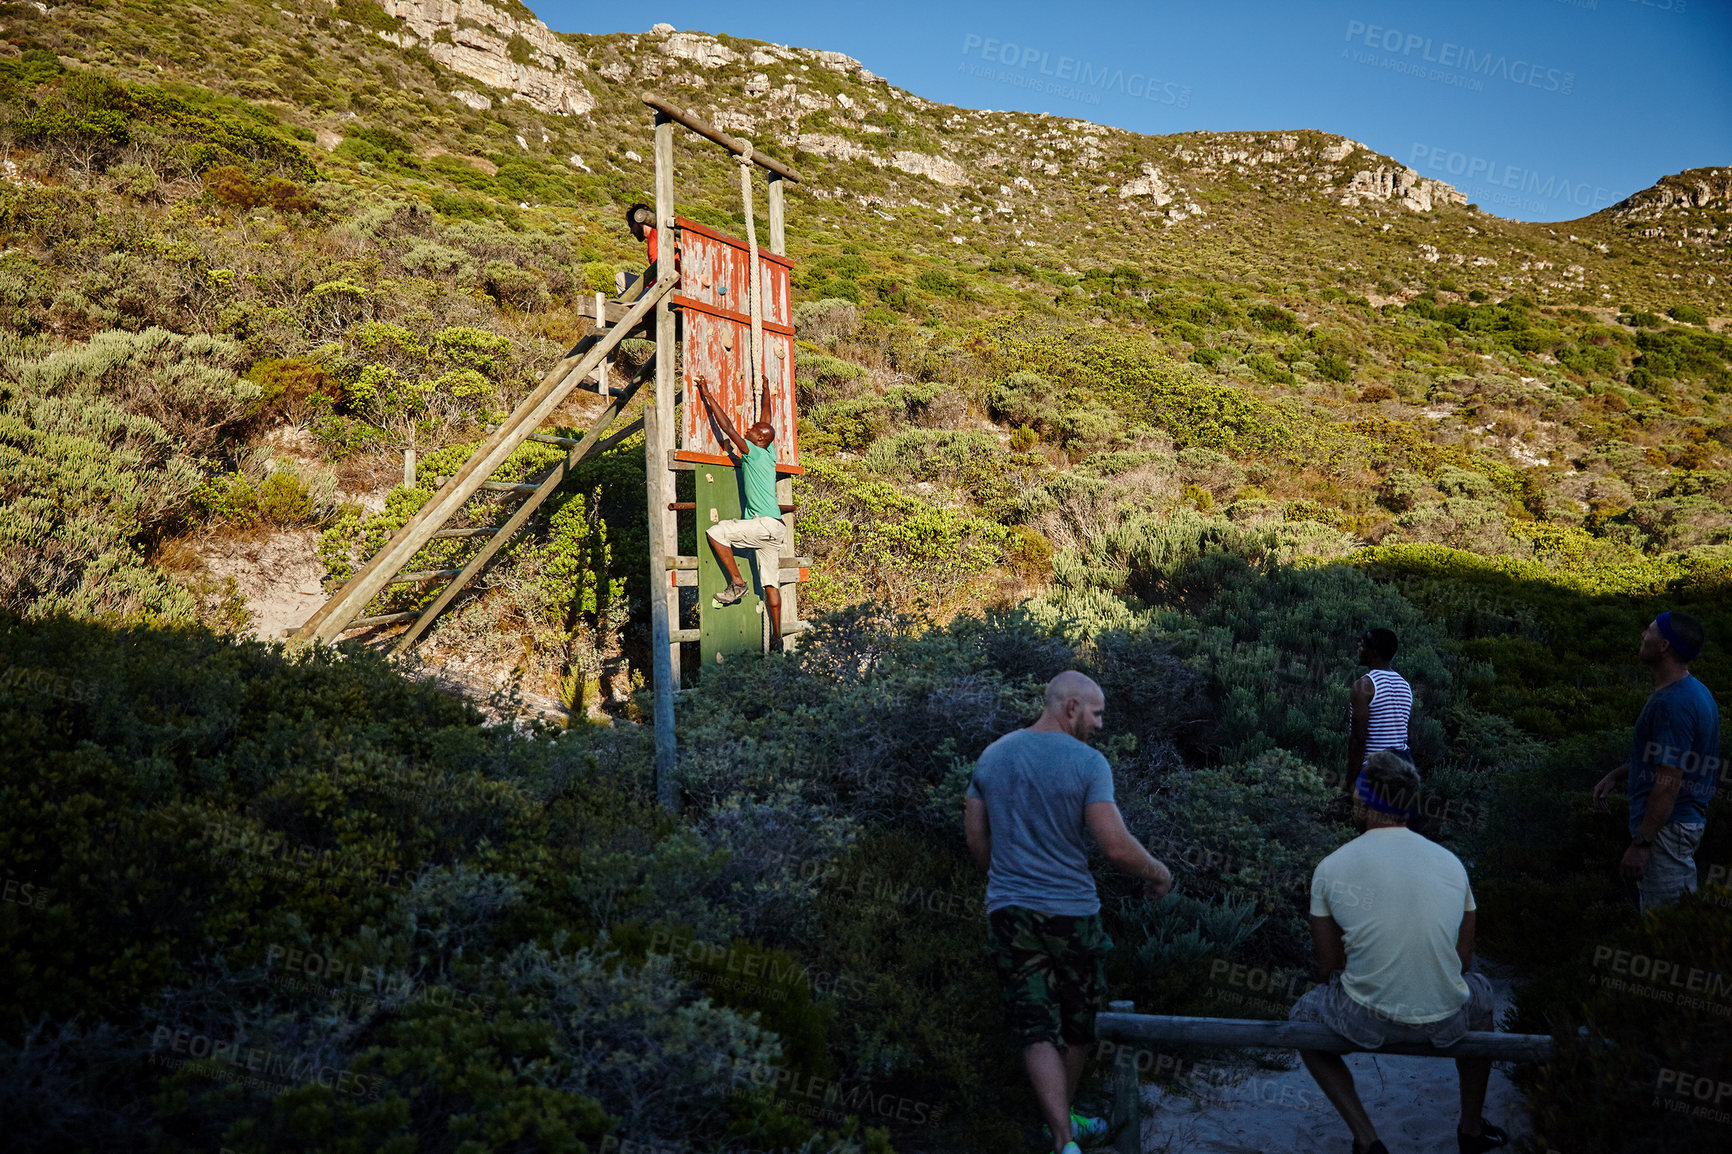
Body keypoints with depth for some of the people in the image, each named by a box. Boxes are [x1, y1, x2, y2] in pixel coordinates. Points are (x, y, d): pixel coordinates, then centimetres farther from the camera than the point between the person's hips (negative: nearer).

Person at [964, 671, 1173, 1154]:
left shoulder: (992, 756, 4)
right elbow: (1117, 846, -18)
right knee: (1077, 1024, 19)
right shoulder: (1087, 762, -12)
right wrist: (1158, 874, 0)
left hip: (1008, 911, 3)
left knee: (1038, 1030, 2)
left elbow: (976, 837, 11)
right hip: (1071, 911, -3)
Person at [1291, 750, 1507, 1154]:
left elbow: (1328, 966, 2)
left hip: (1367, 1021, -3)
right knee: (1481, 993, 38)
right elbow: (1462, 959, 10)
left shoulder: (1331, 868, -6)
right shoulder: (1451, 863, 1)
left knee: (1301, 1017, 29)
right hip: (1445, 1022, 3)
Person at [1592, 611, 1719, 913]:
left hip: (1667, 828, -11)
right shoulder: (1693, 690, 11)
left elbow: (1669, 782, -25)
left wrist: (1640, 844, -22)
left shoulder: (1673, 704, -23)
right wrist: (1616, 775, 15)